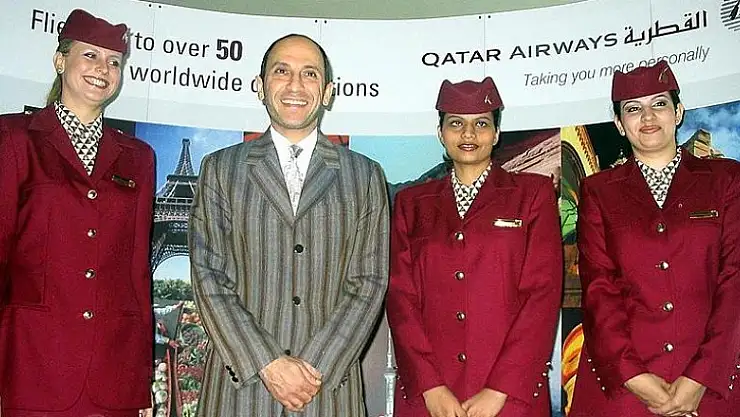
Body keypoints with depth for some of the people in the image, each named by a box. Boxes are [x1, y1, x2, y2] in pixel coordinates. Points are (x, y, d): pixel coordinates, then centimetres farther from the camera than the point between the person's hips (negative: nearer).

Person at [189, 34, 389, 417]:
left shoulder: (365, 176, 5)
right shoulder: (220, 169, 4)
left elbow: (370, 282, 0)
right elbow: (208, 277, -3)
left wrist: (316, 367, -10)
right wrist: (269, 364, -11)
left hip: (330, 385, 0)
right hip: (240, 383, 0)